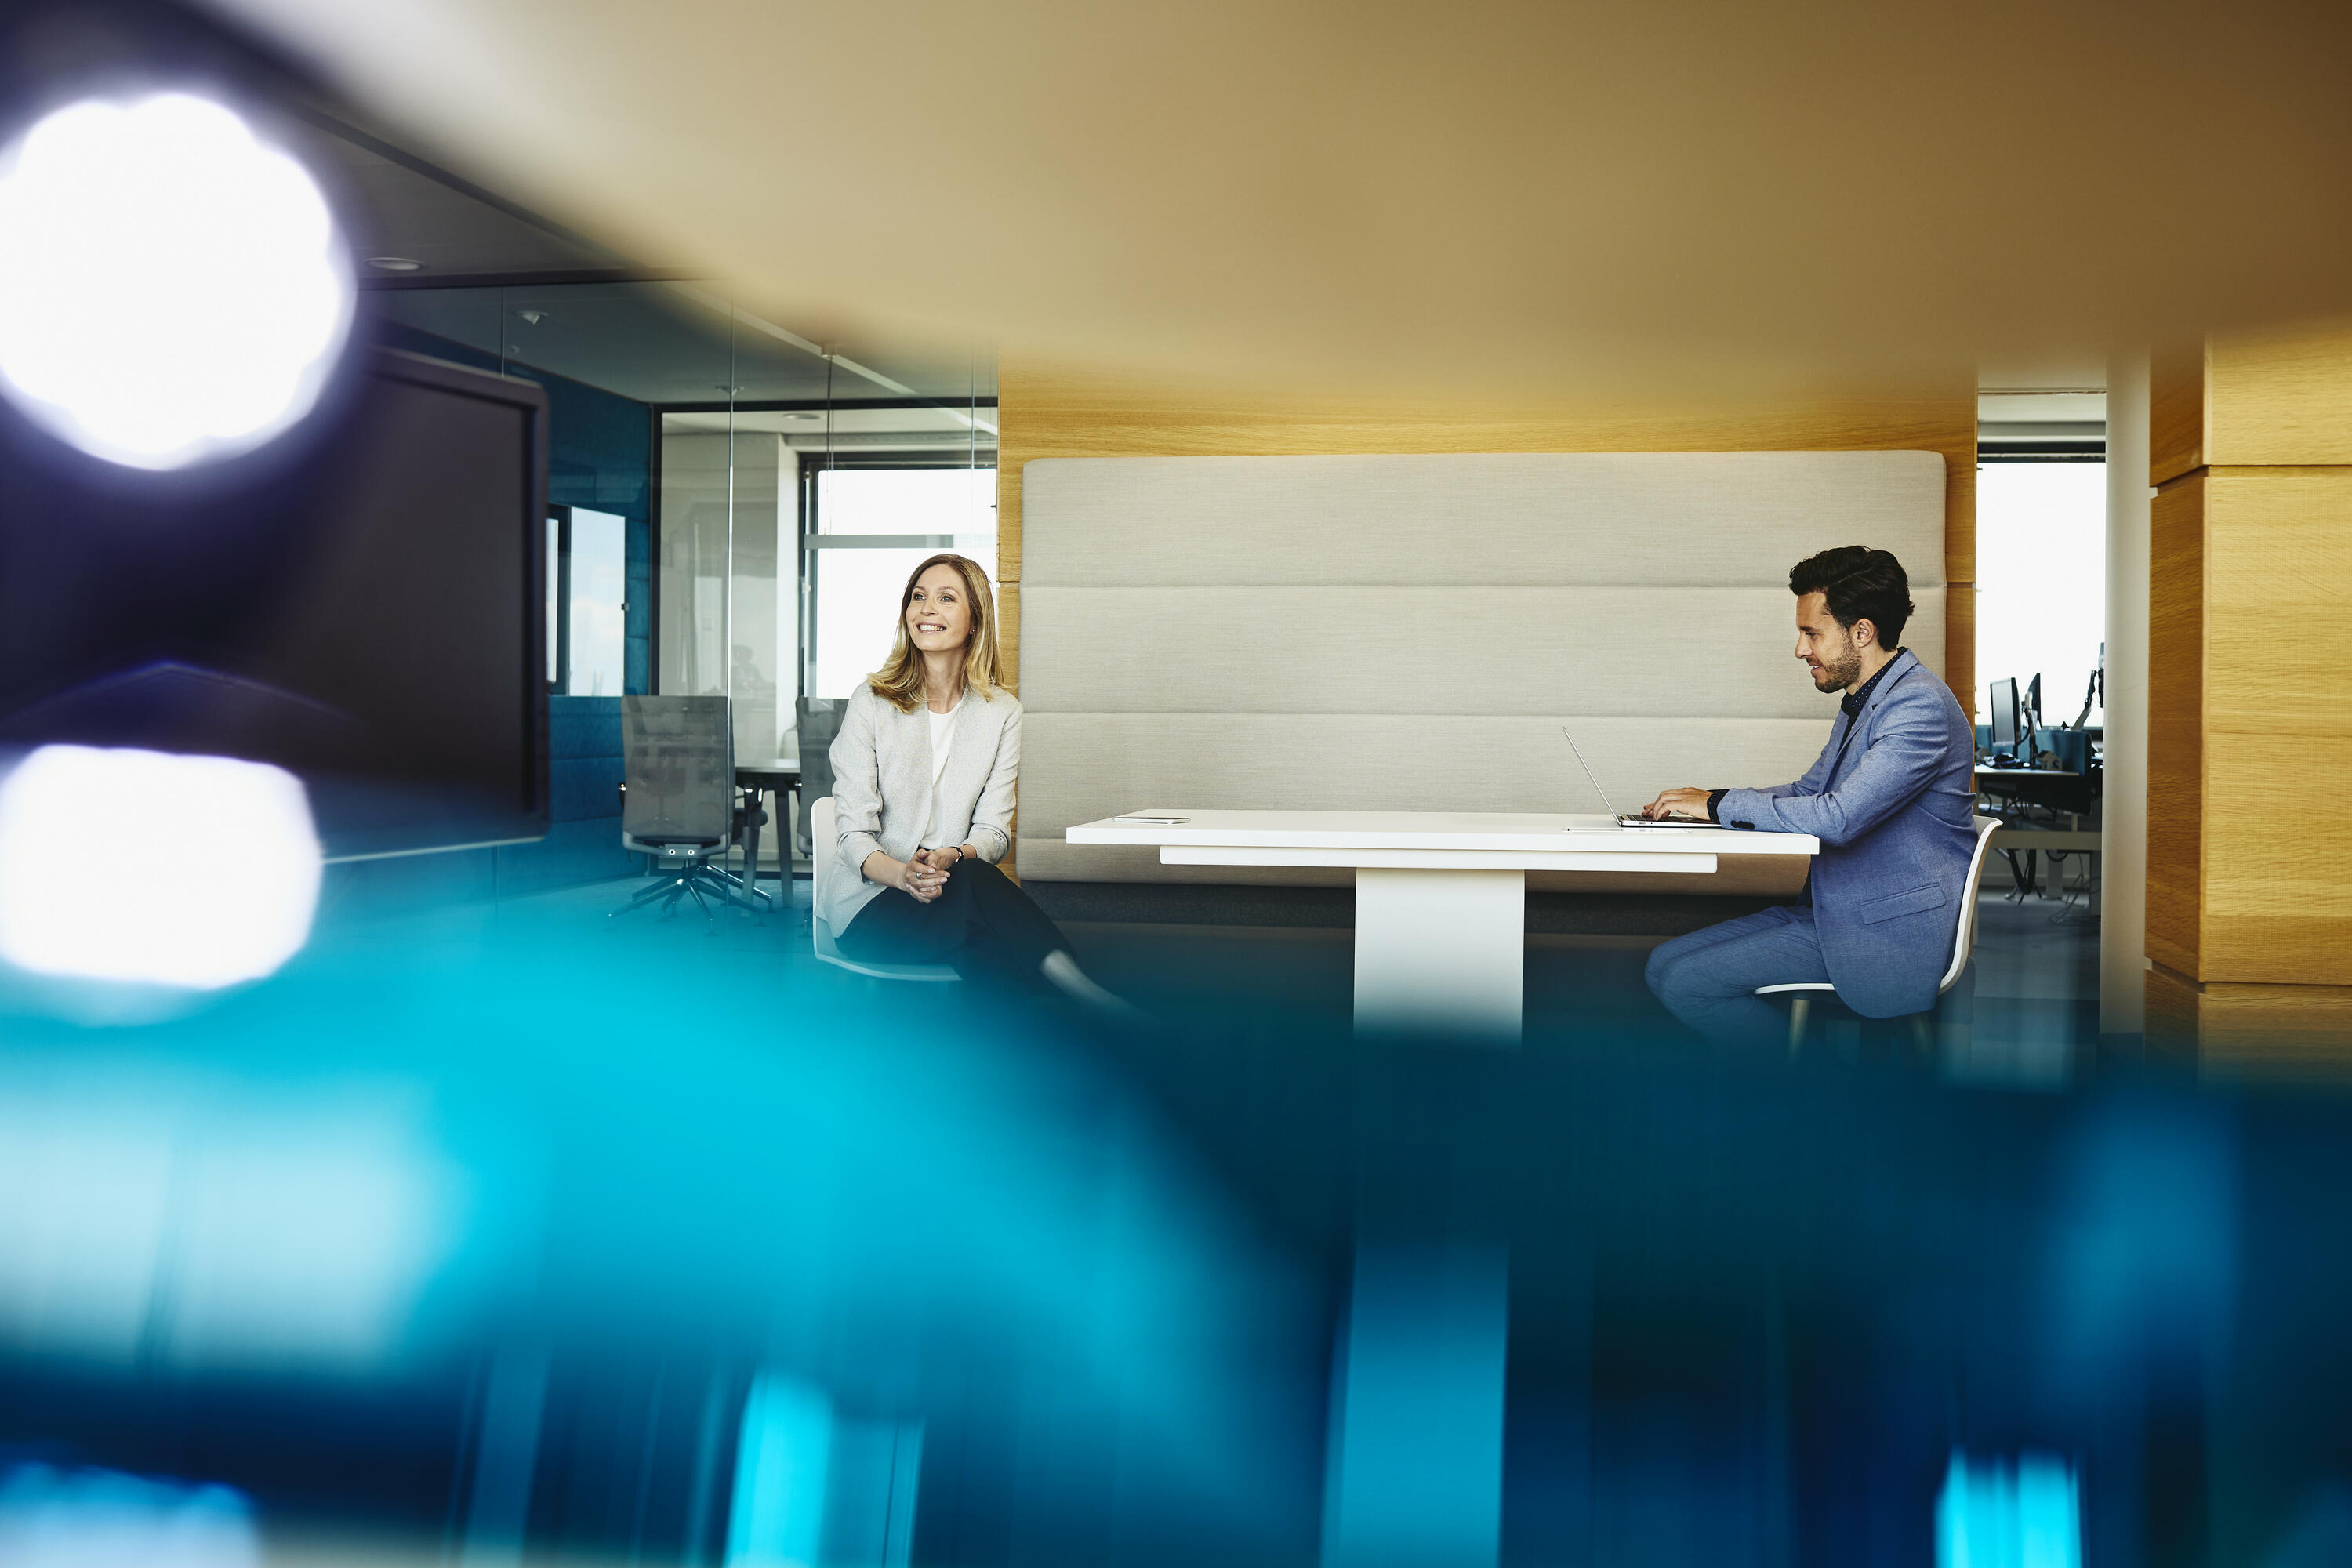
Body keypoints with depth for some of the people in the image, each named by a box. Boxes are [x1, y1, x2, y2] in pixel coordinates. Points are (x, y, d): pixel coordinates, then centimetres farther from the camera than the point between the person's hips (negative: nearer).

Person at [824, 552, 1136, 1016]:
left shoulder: (1002, 712, 7)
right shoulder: (872, 702, 1)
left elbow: (993, 830, 2)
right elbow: (854, 830, -5)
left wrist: (953, 856, -23)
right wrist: (902, 873, -27)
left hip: (956, 888, 2)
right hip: (869, 904, -2)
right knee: (972, 882, -35)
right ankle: (1094, 1000, -42)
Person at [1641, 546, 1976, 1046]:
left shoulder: (1920, 705, -19)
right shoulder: (1865, 700, 14)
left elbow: (1837, 817, -27)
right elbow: (1810, 790, 22)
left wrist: (1722, 804, -15)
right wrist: (1705, 801, 6)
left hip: (1886, 930, -10)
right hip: (1834, 908, 10)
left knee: (1682, 981, -16)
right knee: (1666, 963, -1)